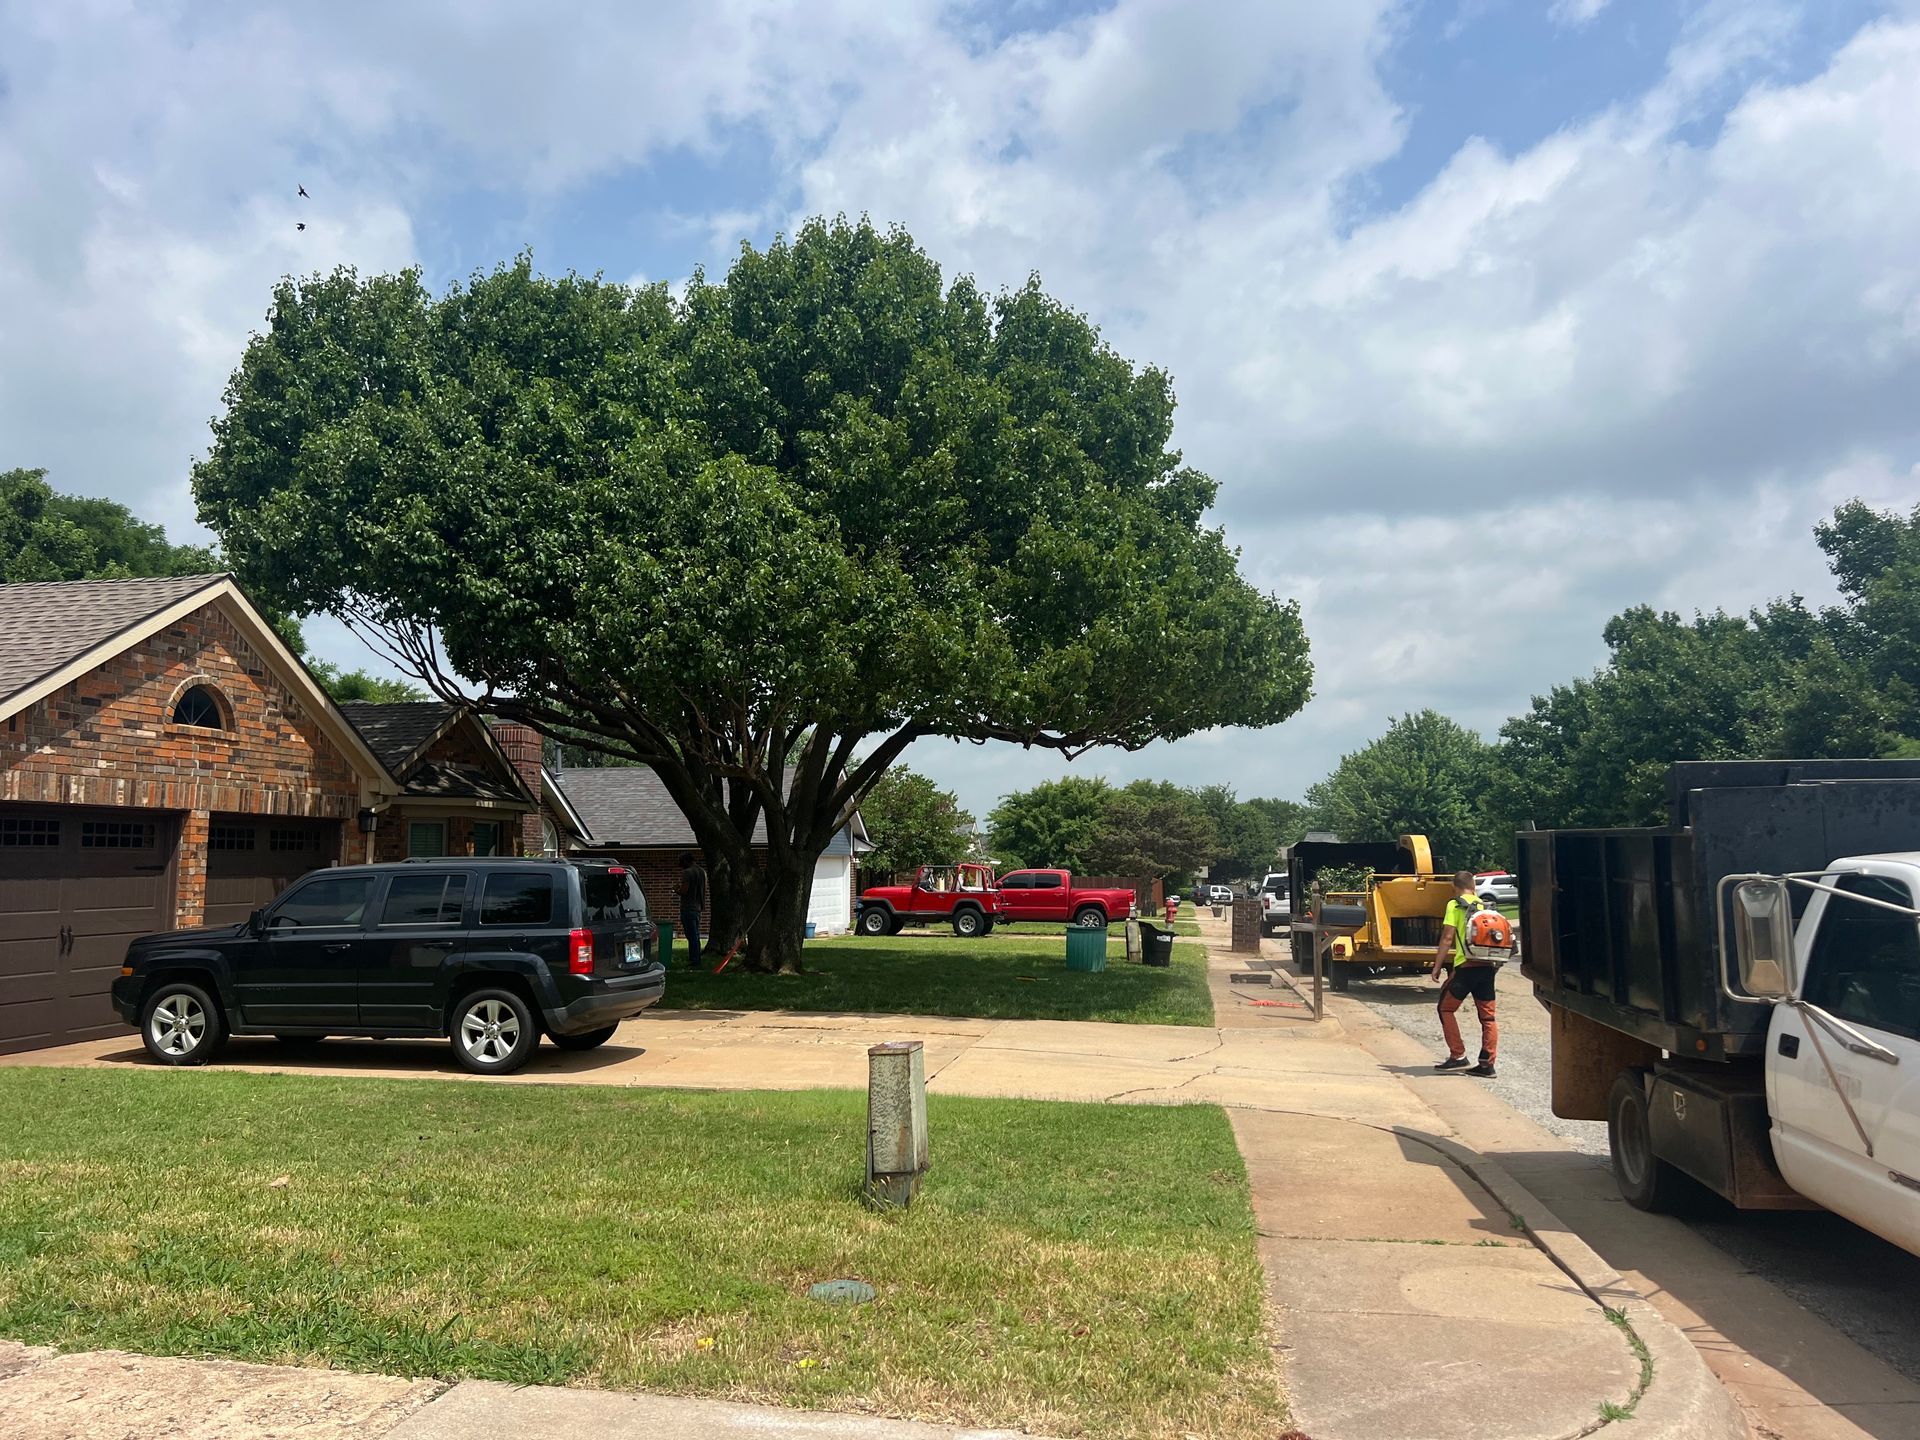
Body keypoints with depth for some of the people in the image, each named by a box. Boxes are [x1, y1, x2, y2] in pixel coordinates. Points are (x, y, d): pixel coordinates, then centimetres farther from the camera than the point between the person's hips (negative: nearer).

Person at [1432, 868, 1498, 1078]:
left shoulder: (1454, 905, -1)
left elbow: (1448, 938, -6)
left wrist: (1437, 966, -3)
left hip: (1466, 966, -5)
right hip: (1488, 966, 5)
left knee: (1446, 1008, 8)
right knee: (1487, 1015, 8)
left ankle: (1458, 1056, 3)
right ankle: (1487, 1064, 7)